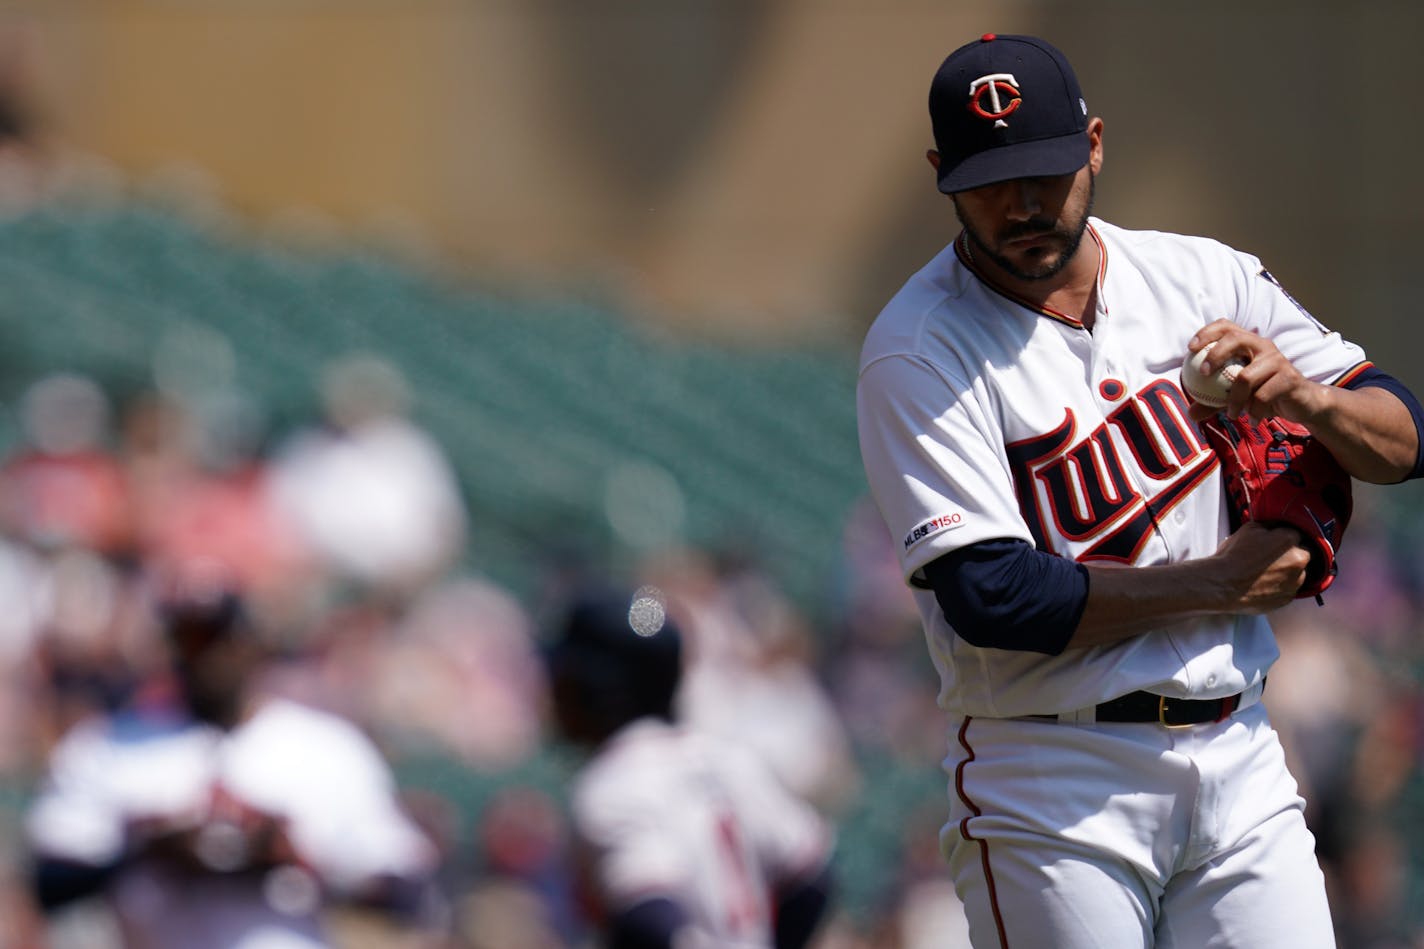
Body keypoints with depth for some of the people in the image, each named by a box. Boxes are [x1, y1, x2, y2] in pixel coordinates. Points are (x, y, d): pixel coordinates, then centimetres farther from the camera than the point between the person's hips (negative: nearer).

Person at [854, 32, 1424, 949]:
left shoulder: (1203, 279, 7)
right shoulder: (919, 350, -8)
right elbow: (991, 598, -17)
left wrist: (1306, 397, -14)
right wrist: (1218, 583, -10)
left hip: (1240, 760, 4)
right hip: (1053, 789, -4)